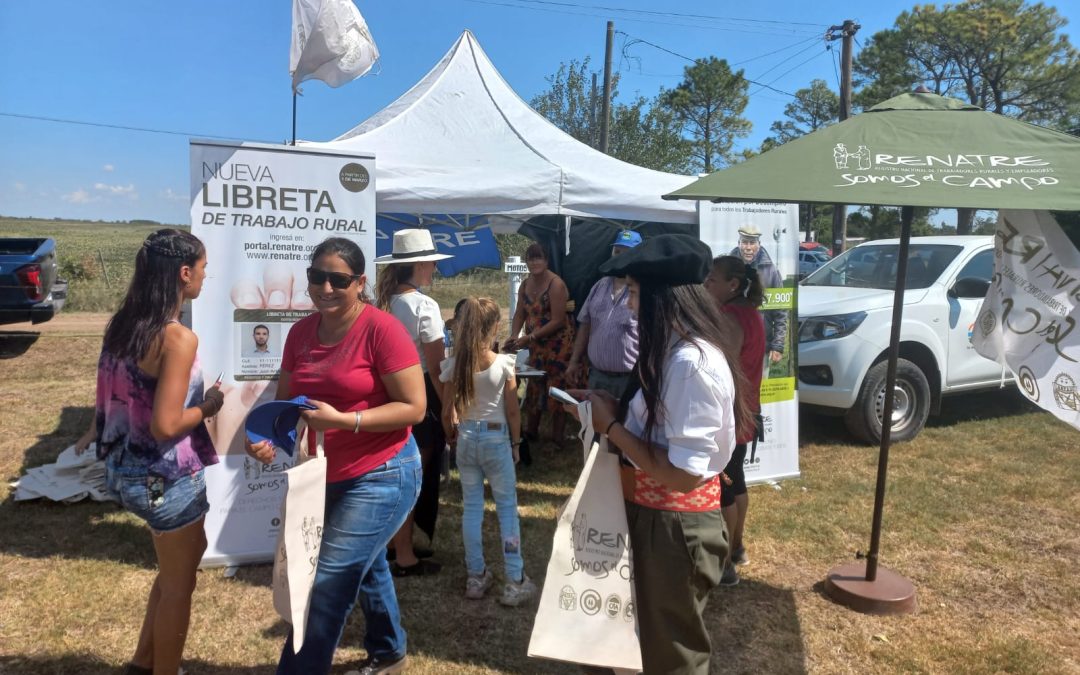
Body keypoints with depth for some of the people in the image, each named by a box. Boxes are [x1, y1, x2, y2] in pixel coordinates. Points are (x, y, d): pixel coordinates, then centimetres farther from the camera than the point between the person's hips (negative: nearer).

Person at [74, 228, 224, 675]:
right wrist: (208, 406, -10)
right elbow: (165, 426, -26)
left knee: (185, 556, 28)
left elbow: (119, 395, 10)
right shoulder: (179, 339, -24)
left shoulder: (123, 325, 1)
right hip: (165, 477, -9)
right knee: (179, 585, 12)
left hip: (125, 467, 9)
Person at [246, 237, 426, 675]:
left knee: (328, 582, -7)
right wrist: (266, 436, -12)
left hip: (380, 477, -7)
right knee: (365, 568, 25)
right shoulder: (300, 332, 0)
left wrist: (342, 419, -28)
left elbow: (414, 407, -21)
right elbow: (285, 400, 8)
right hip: (323, 476, 7)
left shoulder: (381, 329, -20)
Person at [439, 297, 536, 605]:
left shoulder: (454, 365, -6)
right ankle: (515, 582, 10)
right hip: (496, 438, -3)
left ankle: (476, 577, 21)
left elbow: (447, 413, -2)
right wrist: (516, 442, 5)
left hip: (467, 438, 3)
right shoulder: (503, 363, -13)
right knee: (507, 507, 7)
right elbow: (513, 411, -8)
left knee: (471, 507, 13)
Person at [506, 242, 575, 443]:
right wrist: (514, 336, -13)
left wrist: (528, 338, -24)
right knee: (534, 387, 14)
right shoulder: (525, 284, 4)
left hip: (558, 344, -7)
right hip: (536, 344, 7)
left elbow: (558, 321, -22)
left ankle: (557, 438, 6)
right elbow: (520, 314, 6)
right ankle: (531, 431, 28)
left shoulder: (555, 284, -19)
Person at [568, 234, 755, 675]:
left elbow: (684, 473, -29)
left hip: (673, 527, -9)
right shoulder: (675, 351, 5)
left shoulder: (692, 363, -27)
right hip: (653, 517, 9)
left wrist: (611, 426, -20)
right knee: (651, 640, 28)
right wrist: (608, 408, -1)